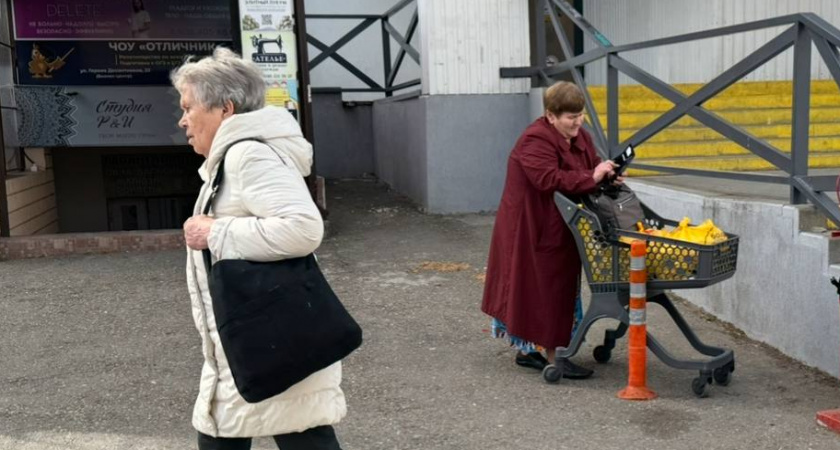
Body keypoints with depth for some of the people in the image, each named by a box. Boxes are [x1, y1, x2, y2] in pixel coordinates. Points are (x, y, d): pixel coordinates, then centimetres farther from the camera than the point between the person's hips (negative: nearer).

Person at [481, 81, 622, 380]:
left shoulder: (580, 137, 8)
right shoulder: (536, 141, -20)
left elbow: (592, 167, 12)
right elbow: (549, 180, -32)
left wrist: (608, 176, -10)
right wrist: (592, 177, -30)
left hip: (560, 228, 9)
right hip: (532, 228, -9)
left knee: (557, 287, 14)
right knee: (540, 288, -2)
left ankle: (529, 349, 26)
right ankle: (552, 358, 6)